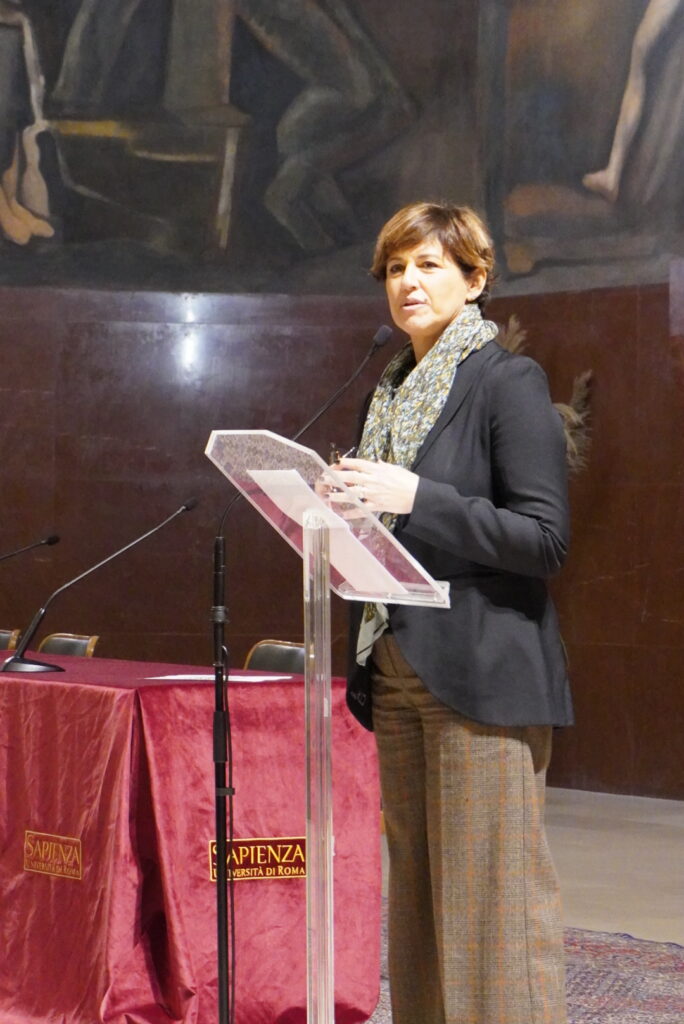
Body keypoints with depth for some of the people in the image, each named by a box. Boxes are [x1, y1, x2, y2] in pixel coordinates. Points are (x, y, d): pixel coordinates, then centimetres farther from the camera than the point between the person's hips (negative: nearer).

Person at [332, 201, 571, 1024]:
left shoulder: (509, 383, -6)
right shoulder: (392, 391, 16)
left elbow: (543, 539, -13)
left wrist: (415, 500, -20)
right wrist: (347, 513, 3)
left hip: (481, 675, -8)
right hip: (399, 672, 8)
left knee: (489, 892, -7)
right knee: (416, 889, 10)